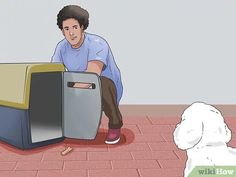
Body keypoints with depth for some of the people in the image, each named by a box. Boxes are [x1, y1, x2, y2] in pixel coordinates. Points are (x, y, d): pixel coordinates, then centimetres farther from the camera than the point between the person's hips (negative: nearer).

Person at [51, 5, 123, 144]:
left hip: (109, 91, -6)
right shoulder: (62, 47, -8)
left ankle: (115, 124, -13)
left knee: (101, 84, -40)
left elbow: (92, 75, -44)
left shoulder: (96, 44, -29)